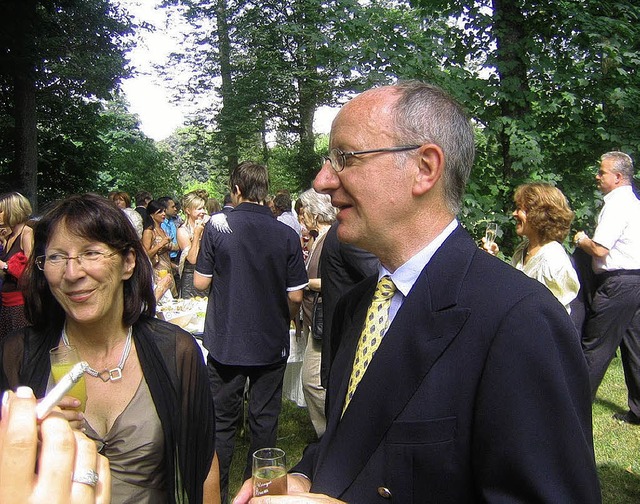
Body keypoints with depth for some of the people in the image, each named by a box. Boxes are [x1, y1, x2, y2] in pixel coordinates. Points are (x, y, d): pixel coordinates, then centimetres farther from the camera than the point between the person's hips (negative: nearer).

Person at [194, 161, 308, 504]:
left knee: (222, 421, 14)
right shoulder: (287, 235, -8)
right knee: (264, 421, 15)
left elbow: (200, 282, -5)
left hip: (226, 343, 0)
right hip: (271, 344, 1)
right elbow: (295, 296, -6)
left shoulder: (217, 226, -10)